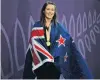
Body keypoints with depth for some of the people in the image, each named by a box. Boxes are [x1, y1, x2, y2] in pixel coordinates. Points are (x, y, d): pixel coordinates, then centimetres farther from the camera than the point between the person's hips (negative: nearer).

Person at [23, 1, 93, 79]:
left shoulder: (58, 27, 7)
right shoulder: (37, 26, 4)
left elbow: (69, 42, 2)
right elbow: (34, 43, -5)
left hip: (55, 63, 1)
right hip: (40, 62, -1)